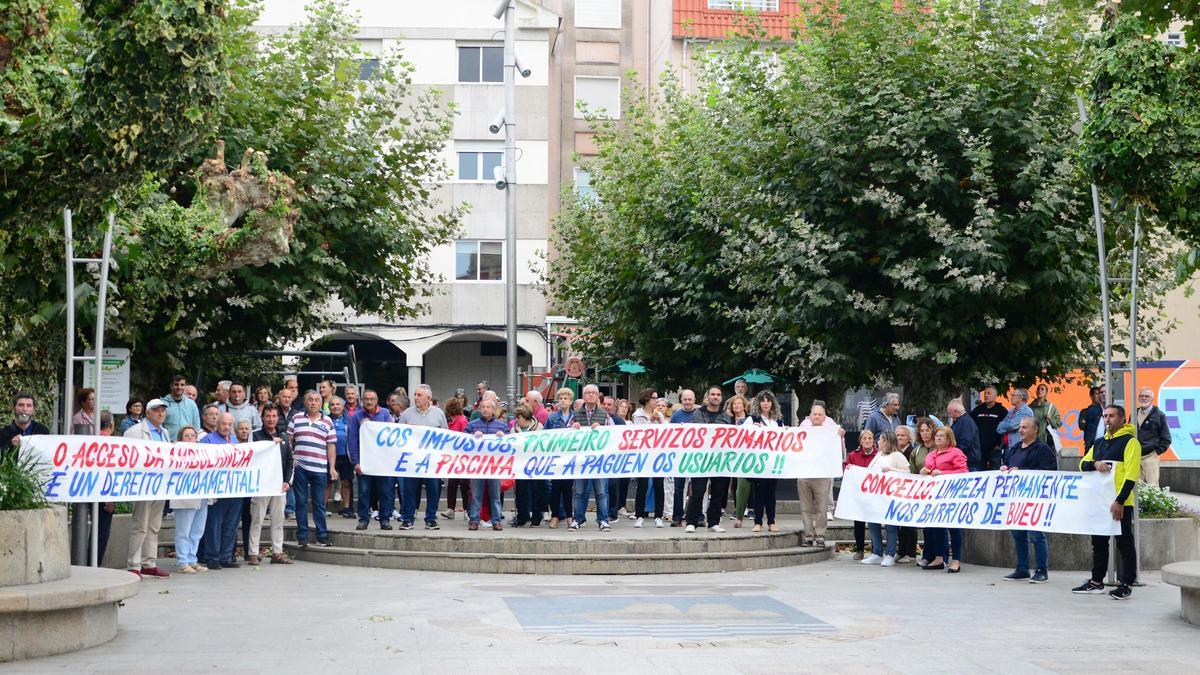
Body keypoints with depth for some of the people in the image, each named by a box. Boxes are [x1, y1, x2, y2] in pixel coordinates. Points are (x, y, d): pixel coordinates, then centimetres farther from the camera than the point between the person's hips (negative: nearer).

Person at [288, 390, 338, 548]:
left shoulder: (327, 421, 7)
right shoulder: (296, 419, 7)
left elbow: (331, 446, 6)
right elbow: (288, 441, 9)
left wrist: (332, 467, 2)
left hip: (320, 469, 0)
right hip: (300, 467, 0)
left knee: (319, 504, 4)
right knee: (301, 502, 4)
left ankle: (322, 536, 9)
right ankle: (302, 536, 10)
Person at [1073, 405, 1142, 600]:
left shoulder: (1130, 442, -7)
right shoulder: (1099, 443, 17)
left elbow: (1131, 474, -14)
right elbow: (1083, 464, 14)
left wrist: (1120, 501, -21)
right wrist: (1094, 463, -10)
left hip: (1120, 503, -8)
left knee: (1124, 543, -3)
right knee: (1099, 541, 12)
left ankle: (1126, 585, 1)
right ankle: (1096, 582, 20)